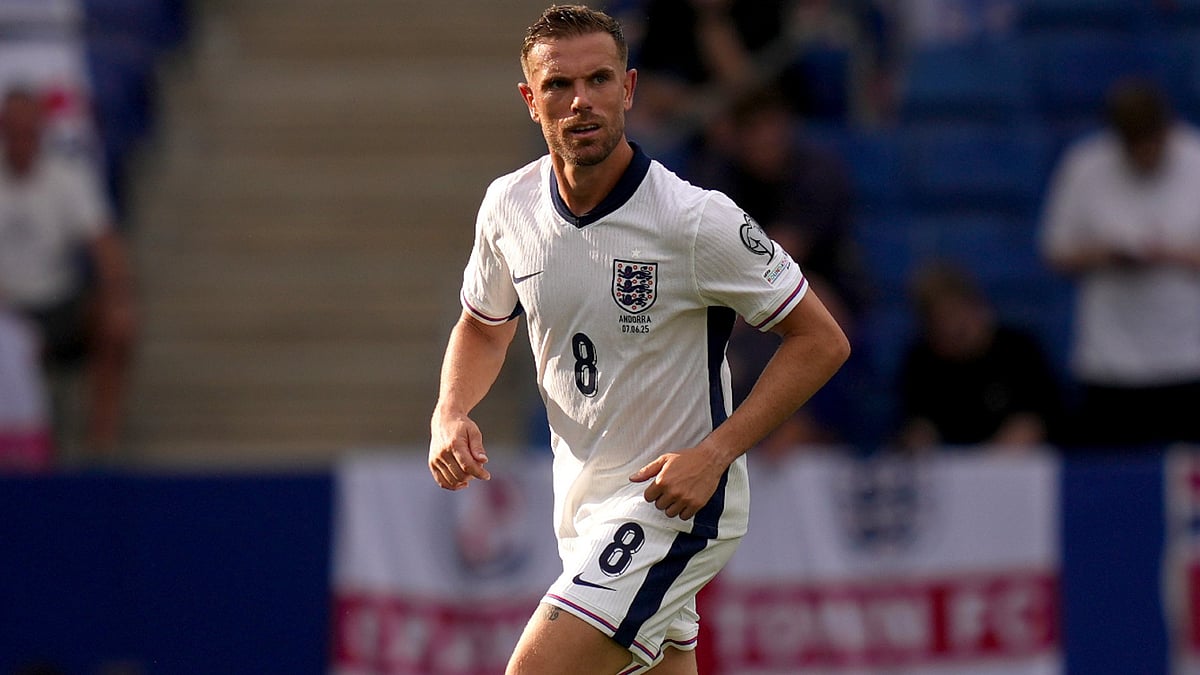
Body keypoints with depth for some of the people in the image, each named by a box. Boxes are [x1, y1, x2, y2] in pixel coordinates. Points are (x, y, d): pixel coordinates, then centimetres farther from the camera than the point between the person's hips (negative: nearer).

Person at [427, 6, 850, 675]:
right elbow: (484, 325, 17)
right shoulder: (509, 206, -3)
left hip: (674, 502, -7)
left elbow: (822, 341, -13)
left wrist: (714, 453, -22)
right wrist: (450, 415, -3)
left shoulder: (697, 220, -20)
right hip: (583, 508, 7)